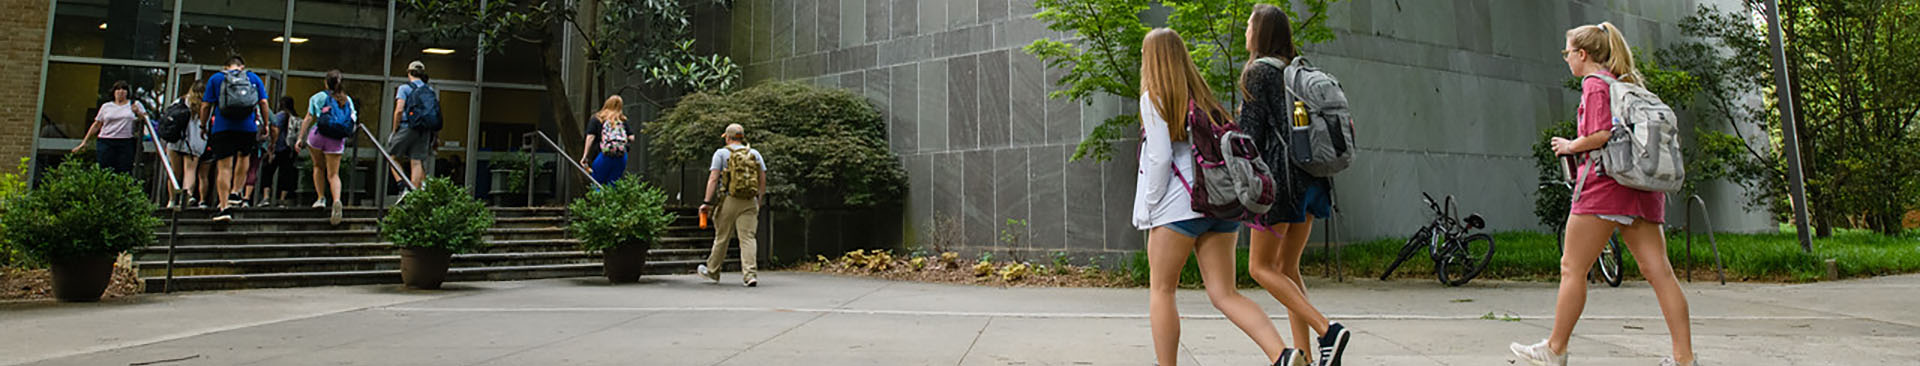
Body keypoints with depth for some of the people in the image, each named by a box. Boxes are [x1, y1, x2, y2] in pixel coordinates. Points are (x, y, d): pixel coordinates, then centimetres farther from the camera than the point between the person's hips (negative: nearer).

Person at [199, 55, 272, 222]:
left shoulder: (215, 78, 10)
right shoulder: (254, 78, 12)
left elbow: (206, 106, 5)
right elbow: (263, 103, 5)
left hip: (222, 127, -1)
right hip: (248, 128, 1)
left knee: (224, 167, -1)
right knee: (244, 156, 27)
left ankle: (224, 207, -7)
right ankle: (235, 193, 21)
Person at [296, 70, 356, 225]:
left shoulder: (319, 97, 4)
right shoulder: (348, 100, 10)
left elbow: (308, 118, 1)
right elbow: (353, 123, 10)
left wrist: (300, 138, 3)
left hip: (318, 135, -1)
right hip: (336, 141, 1)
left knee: (319, 166, 24)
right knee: (333, 174, 1)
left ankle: (320, 198, 19)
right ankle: (337, 200, -24)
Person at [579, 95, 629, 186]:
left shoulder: (597, 119, 11)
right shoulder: (622, 120, 17)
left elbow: (590, 137, 1)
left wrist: (584, 156, -1)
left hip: (606, 155, -3)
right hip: (622, 157, 3)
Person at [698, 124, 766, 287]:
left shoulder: (722, 153, 2)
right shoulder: (755, 154, 11)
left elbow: (713, 178, -5)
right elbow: (762, 180, 11)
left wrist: (707, 202, -6)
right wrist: (759, 199, 21)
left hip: (729, 200, -2)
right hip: (750, 202, 2)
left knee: (722, 237, 10)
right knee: (748, 237, -1)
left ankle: (712, 271, 26)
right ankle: (750, 274, -12)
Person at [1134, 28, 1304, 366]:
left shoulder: (1154, 97, -2)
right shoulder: (1202, 96, 18)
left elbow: (1160, 158, -10)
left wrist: (1148, 209, -4)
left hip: (1179, 204, -6)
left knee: (1161, 290, 6)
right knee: (1224, 294, 4)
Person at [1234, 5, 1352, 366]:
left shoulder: (1258, 72, -7)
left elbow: (1251, 132, -12)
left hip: (1282, 176, -8)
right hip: (1311, 179, 8)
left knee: (1261, 267, 1)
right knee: (1287, 267, 12)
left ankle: (1327, 330, -12)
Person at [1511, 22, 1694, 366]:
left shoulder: (1595, 83, -5)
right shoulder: (1628, 83, 20)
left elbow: (1603, 134, -17)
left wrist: (1571, 146, -1)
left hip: (1606, 183, -8)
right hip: (1642, 187, 8)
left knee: (1573, 268, 0)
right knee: (1658, 270, 3)